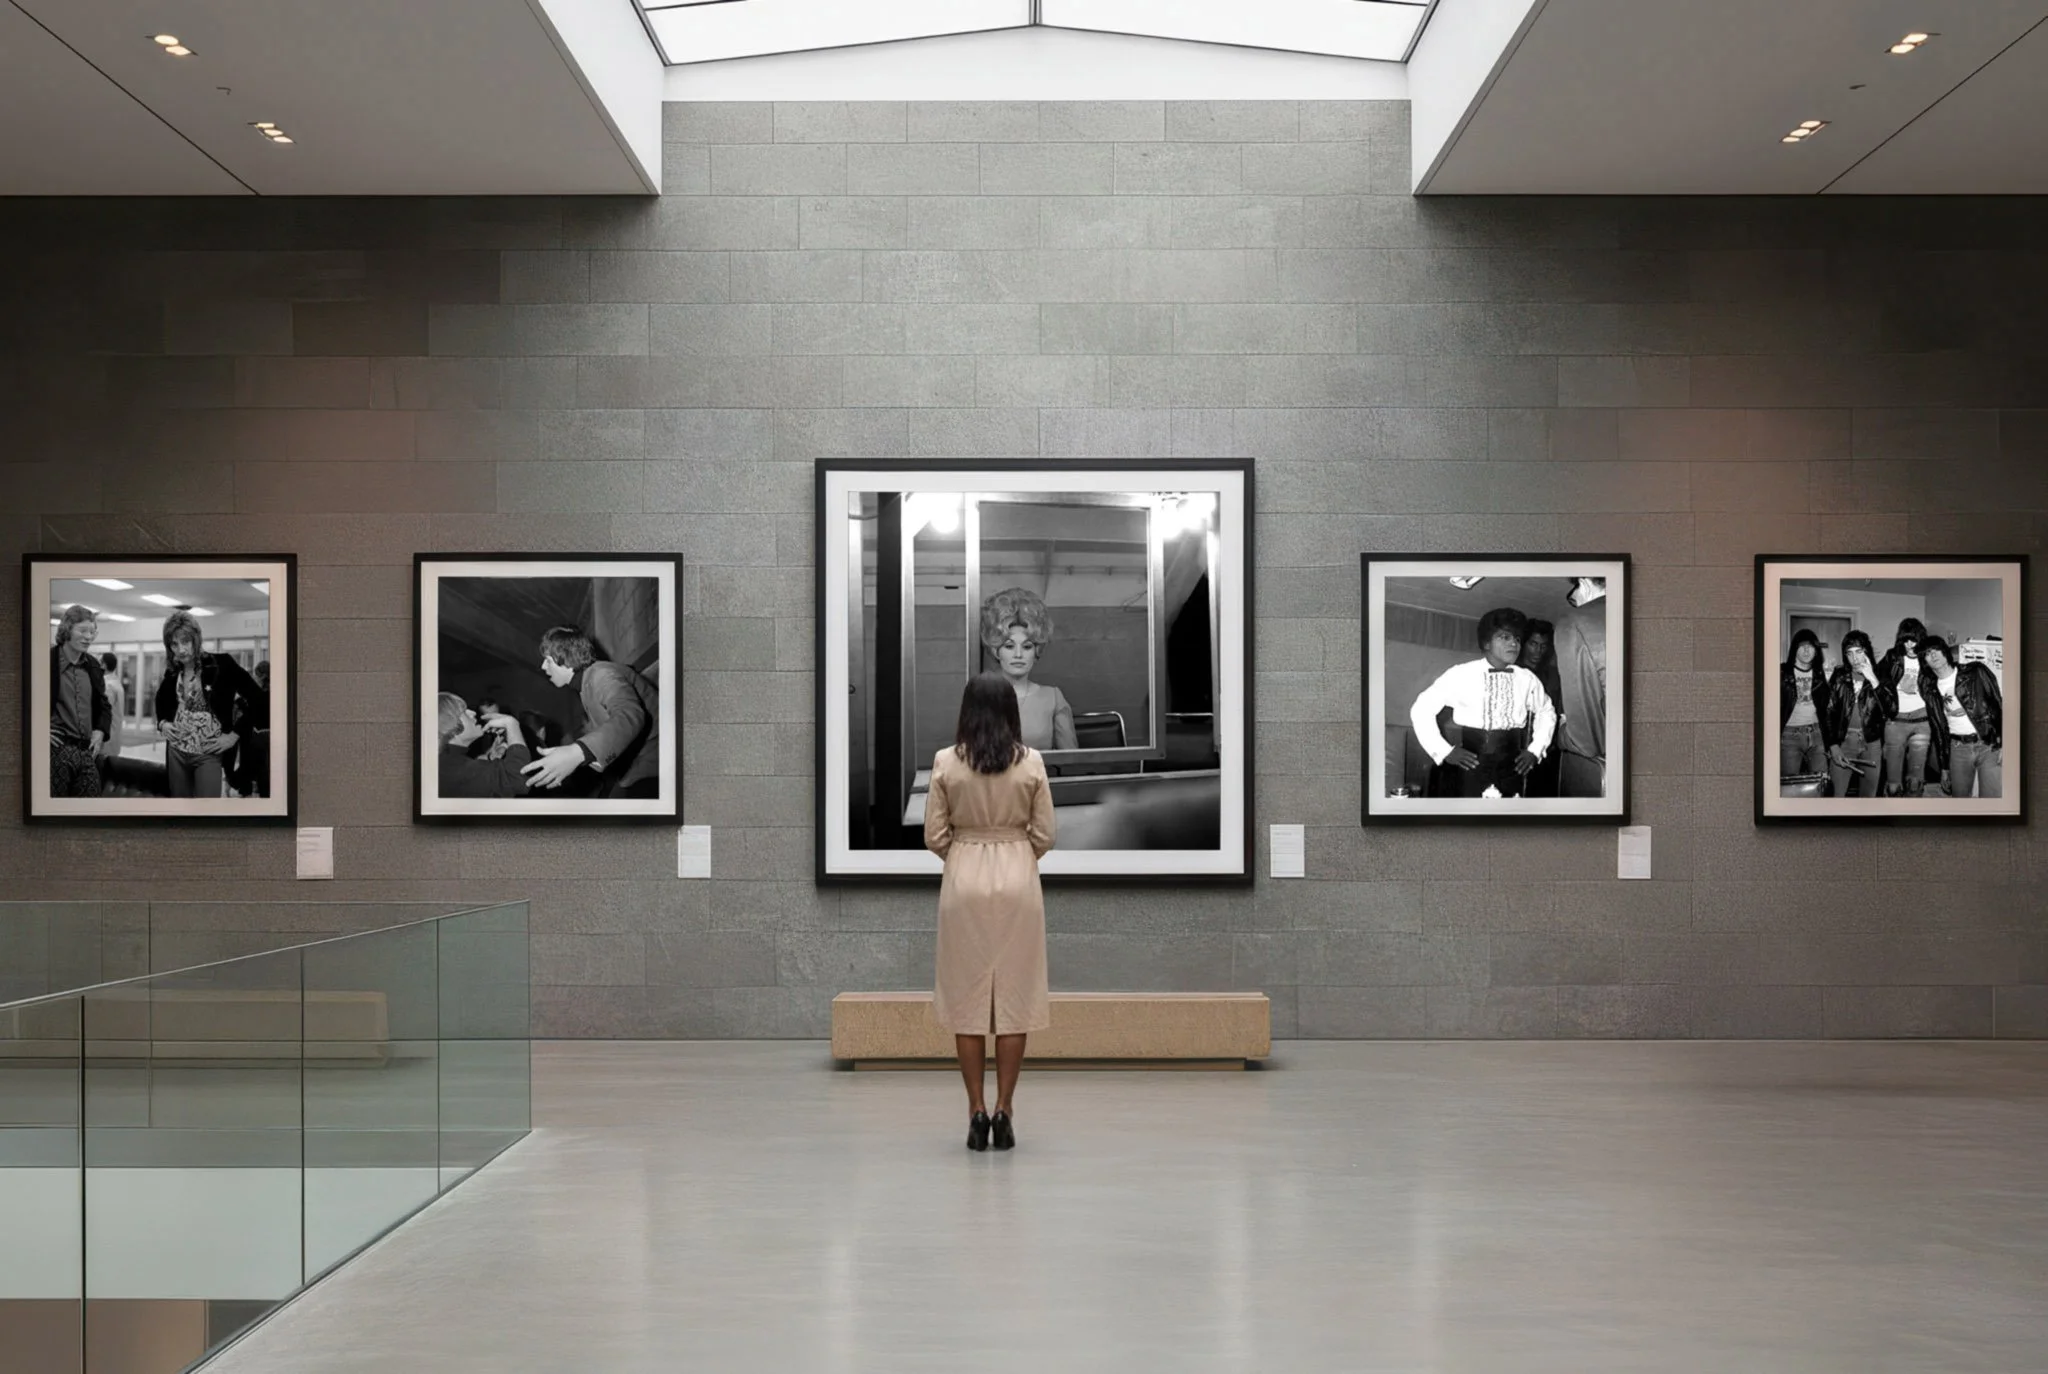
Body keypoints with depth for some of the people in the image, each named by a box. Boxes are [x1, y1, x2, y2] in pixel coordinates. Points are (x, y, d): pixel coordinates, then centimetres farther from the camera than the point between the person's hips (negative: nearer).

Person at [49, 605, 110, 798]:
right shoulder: (48, 661, -7)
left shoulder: (93, 665, 13)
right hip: (56, 750, -6)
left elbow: (104, 704, 24)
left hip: (87, 751, 6)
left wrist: (100, 731, 7)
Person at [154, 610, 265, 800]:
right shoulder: (173, 671, 6)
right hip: (177, 752, 6)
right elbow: (161, 699, 28)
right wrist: (162, 723, 8)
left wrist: (234, 735, -13)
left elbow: (260, 701, -13)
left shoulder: (222, 664, -11)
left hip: (208, 754, -5)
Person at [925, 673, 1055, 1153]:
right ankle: (1003, 1110, 6)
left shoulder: (946, 762, -5)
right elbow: (1043, 836, -1)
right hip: (1017, 881, 0)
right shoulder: (1031, 762, -4)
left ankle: (977, 1110, 6)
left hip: (964, 882, 0)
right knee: (1014, 996, 6)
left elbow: (934, 836, -2)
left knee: (967, 996, 6)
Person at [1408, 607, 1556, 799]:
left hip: (1511, 766, 3)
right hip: (1470, 765, -3)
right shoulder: (1461, 674, -6)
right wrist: (1444, 751, -7)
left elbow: (1546, 712, 23)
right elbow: (1422, 709, -4)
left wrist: (1535, 749, 12)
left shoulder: (1527, 679, 4)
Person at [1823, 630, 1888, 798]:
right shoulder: (1839, 677, 2)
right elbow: (1828, 712, 2)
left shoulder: (1879, 676, 1)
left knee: (1869, 794, 7)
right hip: (1843, 740, -1)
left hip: (1872, 742, 1)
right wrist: (1833, 745, -6)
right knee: (1836, 794, -7)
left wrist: (1873, 680, -20)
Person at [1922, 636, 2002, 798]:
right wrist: (1944, 767, 12)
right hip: (1958, 748, 4)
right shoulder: (1931, 691, 8)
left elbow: (1999, 704, -5)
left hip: (1989, 744, -4)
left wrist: (2004, 742, -13)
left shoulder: (1976, 672, -4)